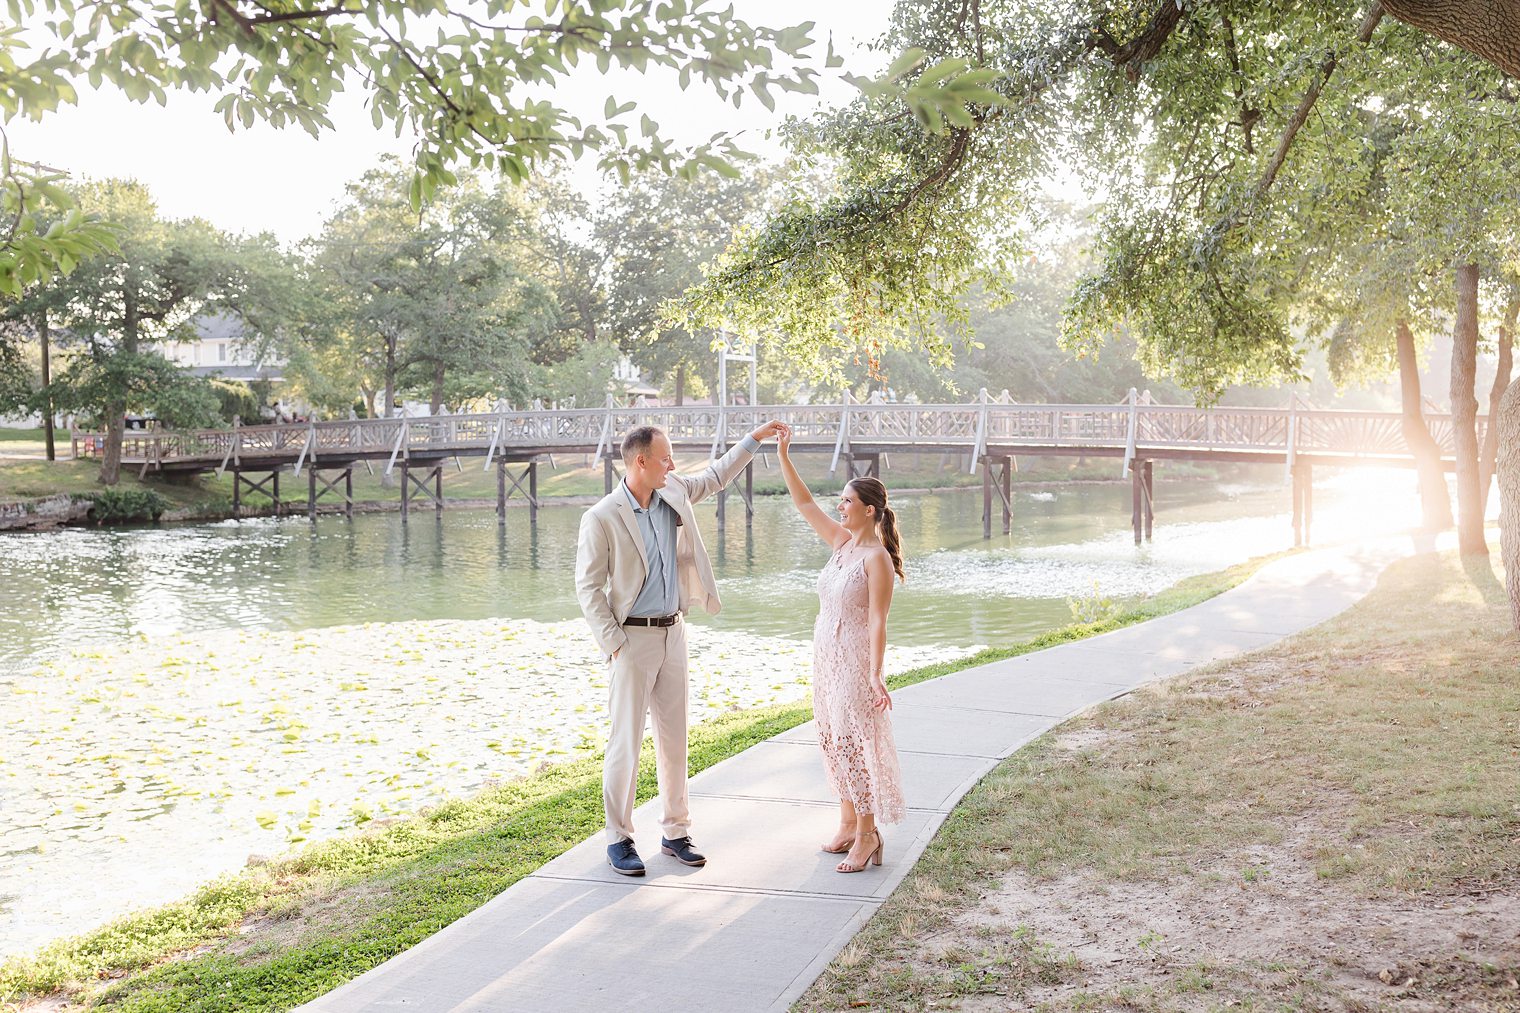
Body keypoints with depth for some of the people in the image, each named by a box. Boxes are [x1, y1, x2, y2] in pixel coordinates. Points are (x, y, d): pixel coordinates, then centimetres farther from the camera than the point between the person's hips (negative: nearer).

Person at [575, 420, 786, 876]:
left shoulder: (674, 493, 4)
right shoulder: (601, 518, -13)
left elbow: (715, 476, 24)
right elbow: (588, 588, -10)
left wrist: (754, 439, 20)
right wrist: (614, 644, -14)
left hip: (673, 633, 6)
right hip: (633, 638, -6)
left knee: (674, 737, 11)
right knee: (626, 741, -1)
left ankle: (675, 832, 21)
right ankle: (618, 839, 11)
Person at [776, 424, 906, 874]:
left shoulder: (877, 557, -15)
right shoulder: (841, 543, 6)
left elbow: (877, 621, -19)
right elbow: (804, 503, 11)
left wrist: (876, 675, -23)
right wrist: (783, 455, 5)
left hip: (855, 661, -8)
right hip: (826, 657, 8)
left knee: (854, 743, -5)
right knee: (835, 741, 13)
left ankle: (868, 835, 4)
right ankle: (849, 824, 24)